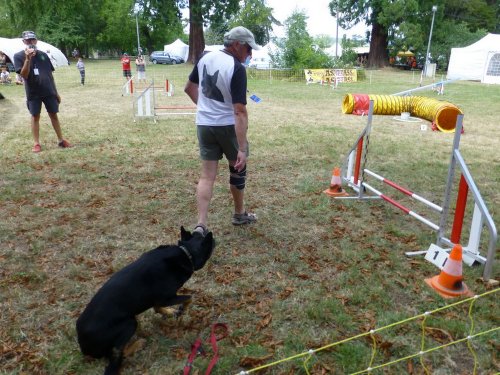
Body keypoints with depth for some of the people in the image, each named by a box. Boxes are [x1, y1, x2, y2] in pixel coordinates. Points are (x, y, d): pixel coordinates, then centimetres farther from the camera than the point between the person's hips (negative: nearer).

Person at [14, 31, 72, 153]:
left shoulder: (43, 55, 7)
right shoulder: (19, 56, -2)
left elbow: (50, 74, 10)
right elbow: (24, 75, -14)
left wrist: (56, 92, 10)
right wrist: (28, 59, -25)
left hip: (49, 91, 2)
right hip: (33, 93, -2)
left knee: (53, 115, 7)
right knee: (35, 116, 5)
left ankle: (61, 140, 14)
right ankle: (36, 143, 11)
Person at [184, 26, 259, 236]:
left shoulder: (206, 58, 3)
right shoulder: (237, 69, -19)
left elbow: (189, 88, 15)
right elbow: (240, 112, -26)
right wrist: (242, 149, -28)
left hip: (204, 125, 5)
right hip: (228, 126, -5)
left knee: (207, 176, 5)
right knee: (237, 169, 17)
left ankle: (201, 225, -5)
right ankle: (239, 214, 32)